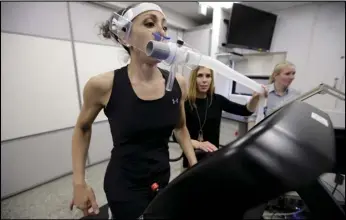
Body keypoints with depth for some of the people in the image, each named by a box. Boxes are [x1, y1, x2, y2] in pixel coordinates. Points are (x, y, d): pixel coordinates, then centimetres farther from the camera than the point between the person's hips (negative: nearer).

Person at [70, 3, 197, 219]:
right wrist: (79, 182, -3)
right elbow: (82, 128, 0)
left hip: (163, 179, 4)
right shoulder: (103, 85, -19)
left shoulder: (178, 83, -11)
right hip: (124, 186, -3)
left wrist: (195, 167, 0)